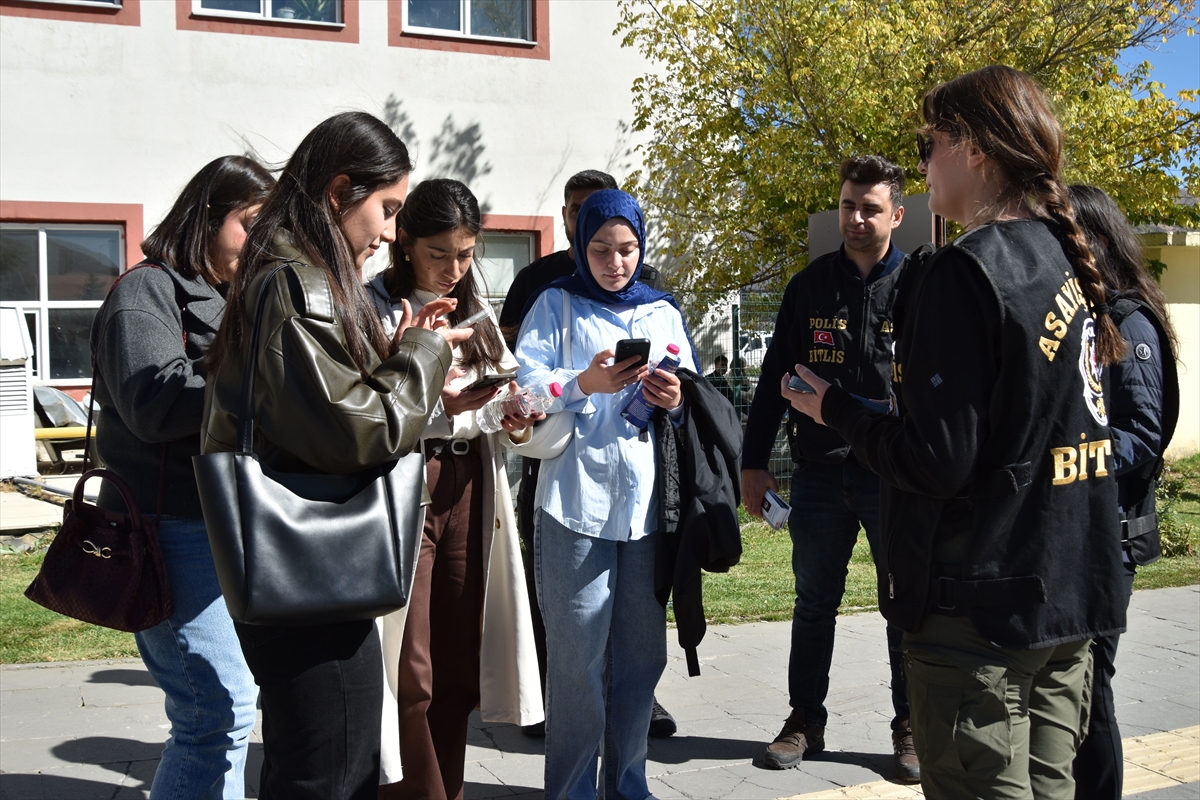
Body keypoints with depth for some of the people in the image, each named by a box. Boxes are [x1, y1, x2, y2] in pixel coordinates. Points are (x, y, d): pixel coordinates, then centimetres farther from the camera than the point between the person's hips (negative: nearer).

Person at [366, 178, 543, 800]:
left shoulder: (476, 311, 17)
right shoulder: (375, 307, -3)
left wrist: (514, 417, -4)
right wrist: (439, 408, -22)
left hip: (468, 492, 6)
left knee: (457, 668, 9)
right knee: (409, 672, -5)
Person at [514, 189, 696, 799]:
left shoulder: (663, 312, 17)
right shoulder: (556, 305, 7)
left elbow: (693, 398, 13)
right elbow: (525, 385, -7)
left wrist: (676, 401, -9)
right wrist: (585, 384, -24)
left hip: (649, 501, 4)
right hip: (577, 500, -3)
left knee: (642, 651, 8)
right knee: (577, 655, -3)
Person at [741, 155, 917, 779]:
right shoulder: (810, 285, 5)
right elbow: (775, 377, 7)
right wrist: (754, 462, 4)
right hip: (820, 471, 2)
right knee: (814, 603, 11)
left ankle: (910, 728, 22)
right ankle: (806, 722, 25)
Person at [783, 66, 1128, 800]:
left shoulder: (964, 272, -17)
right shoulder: (1069, 260, 7)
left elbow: (938, 463, -21)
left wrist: (834, 409, -6)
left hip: (978, 607, -8)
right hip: (1071, 596, 8)